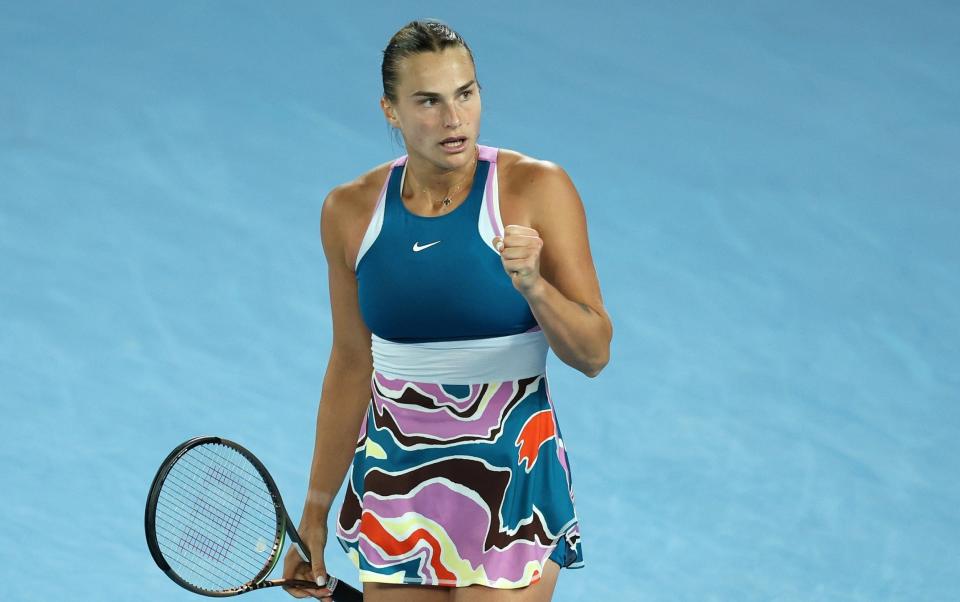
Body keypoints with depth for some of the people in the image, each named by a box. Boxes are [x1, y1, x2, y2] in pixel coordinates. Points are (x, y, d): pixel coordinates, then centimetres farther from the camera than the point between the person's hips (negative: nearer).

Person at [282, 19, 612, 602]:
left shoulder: (537, 188, -10)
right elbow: (352, 363, 10)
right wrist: (316, 511, 14)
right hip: (393, 482, 3)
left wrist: (533, 286, -27)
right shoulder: (351, 210, 0)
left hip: (511, 482, -3)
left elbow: (594, 353, -8)